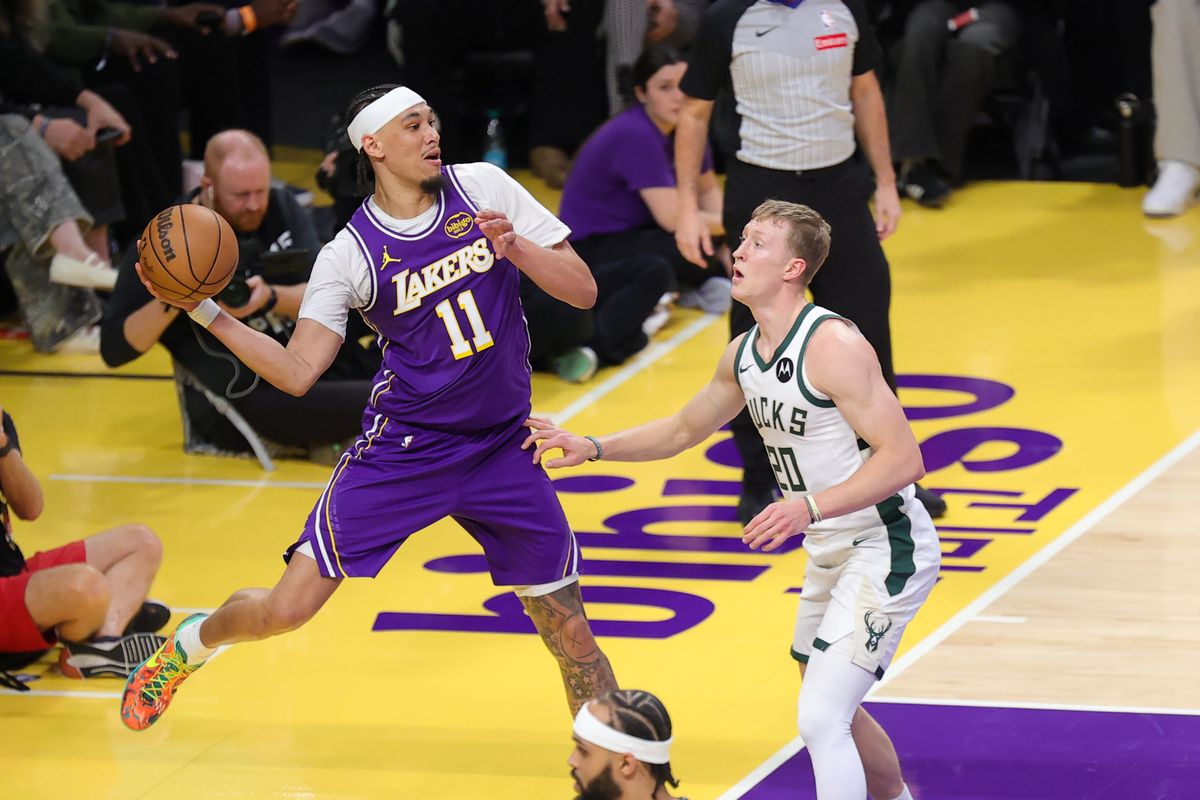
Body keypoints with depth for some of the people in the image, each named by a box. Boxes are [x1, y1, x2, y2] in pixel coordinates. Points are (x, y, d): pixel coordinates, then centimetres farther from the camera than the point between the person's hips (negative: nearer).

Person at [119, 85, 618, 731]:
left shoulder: (484, 188, -2)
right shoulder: (350, 255, -7)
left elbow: (583, 291, -3)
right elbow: (298, 370, -9)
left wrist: (516, 249, -20)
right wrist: (207, 314, -18)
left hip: (503, 450, 2)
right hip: (402, 452, -2)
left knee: (570, 635, -1)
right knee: (287, 608, -6)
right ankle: (189, 643, 26)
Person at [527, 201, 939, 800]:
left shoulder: (832, 345, -23)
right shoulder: (743, 354, 4)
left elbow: (903, 458, -27)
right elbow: (684, 429, 23)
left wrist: (809, 507, -35)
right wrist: (591, 448, 13)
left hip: (884, 551, -10)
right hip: (830, 552, 10)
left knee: (820, 719, -18)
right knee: (830, 713, 24)